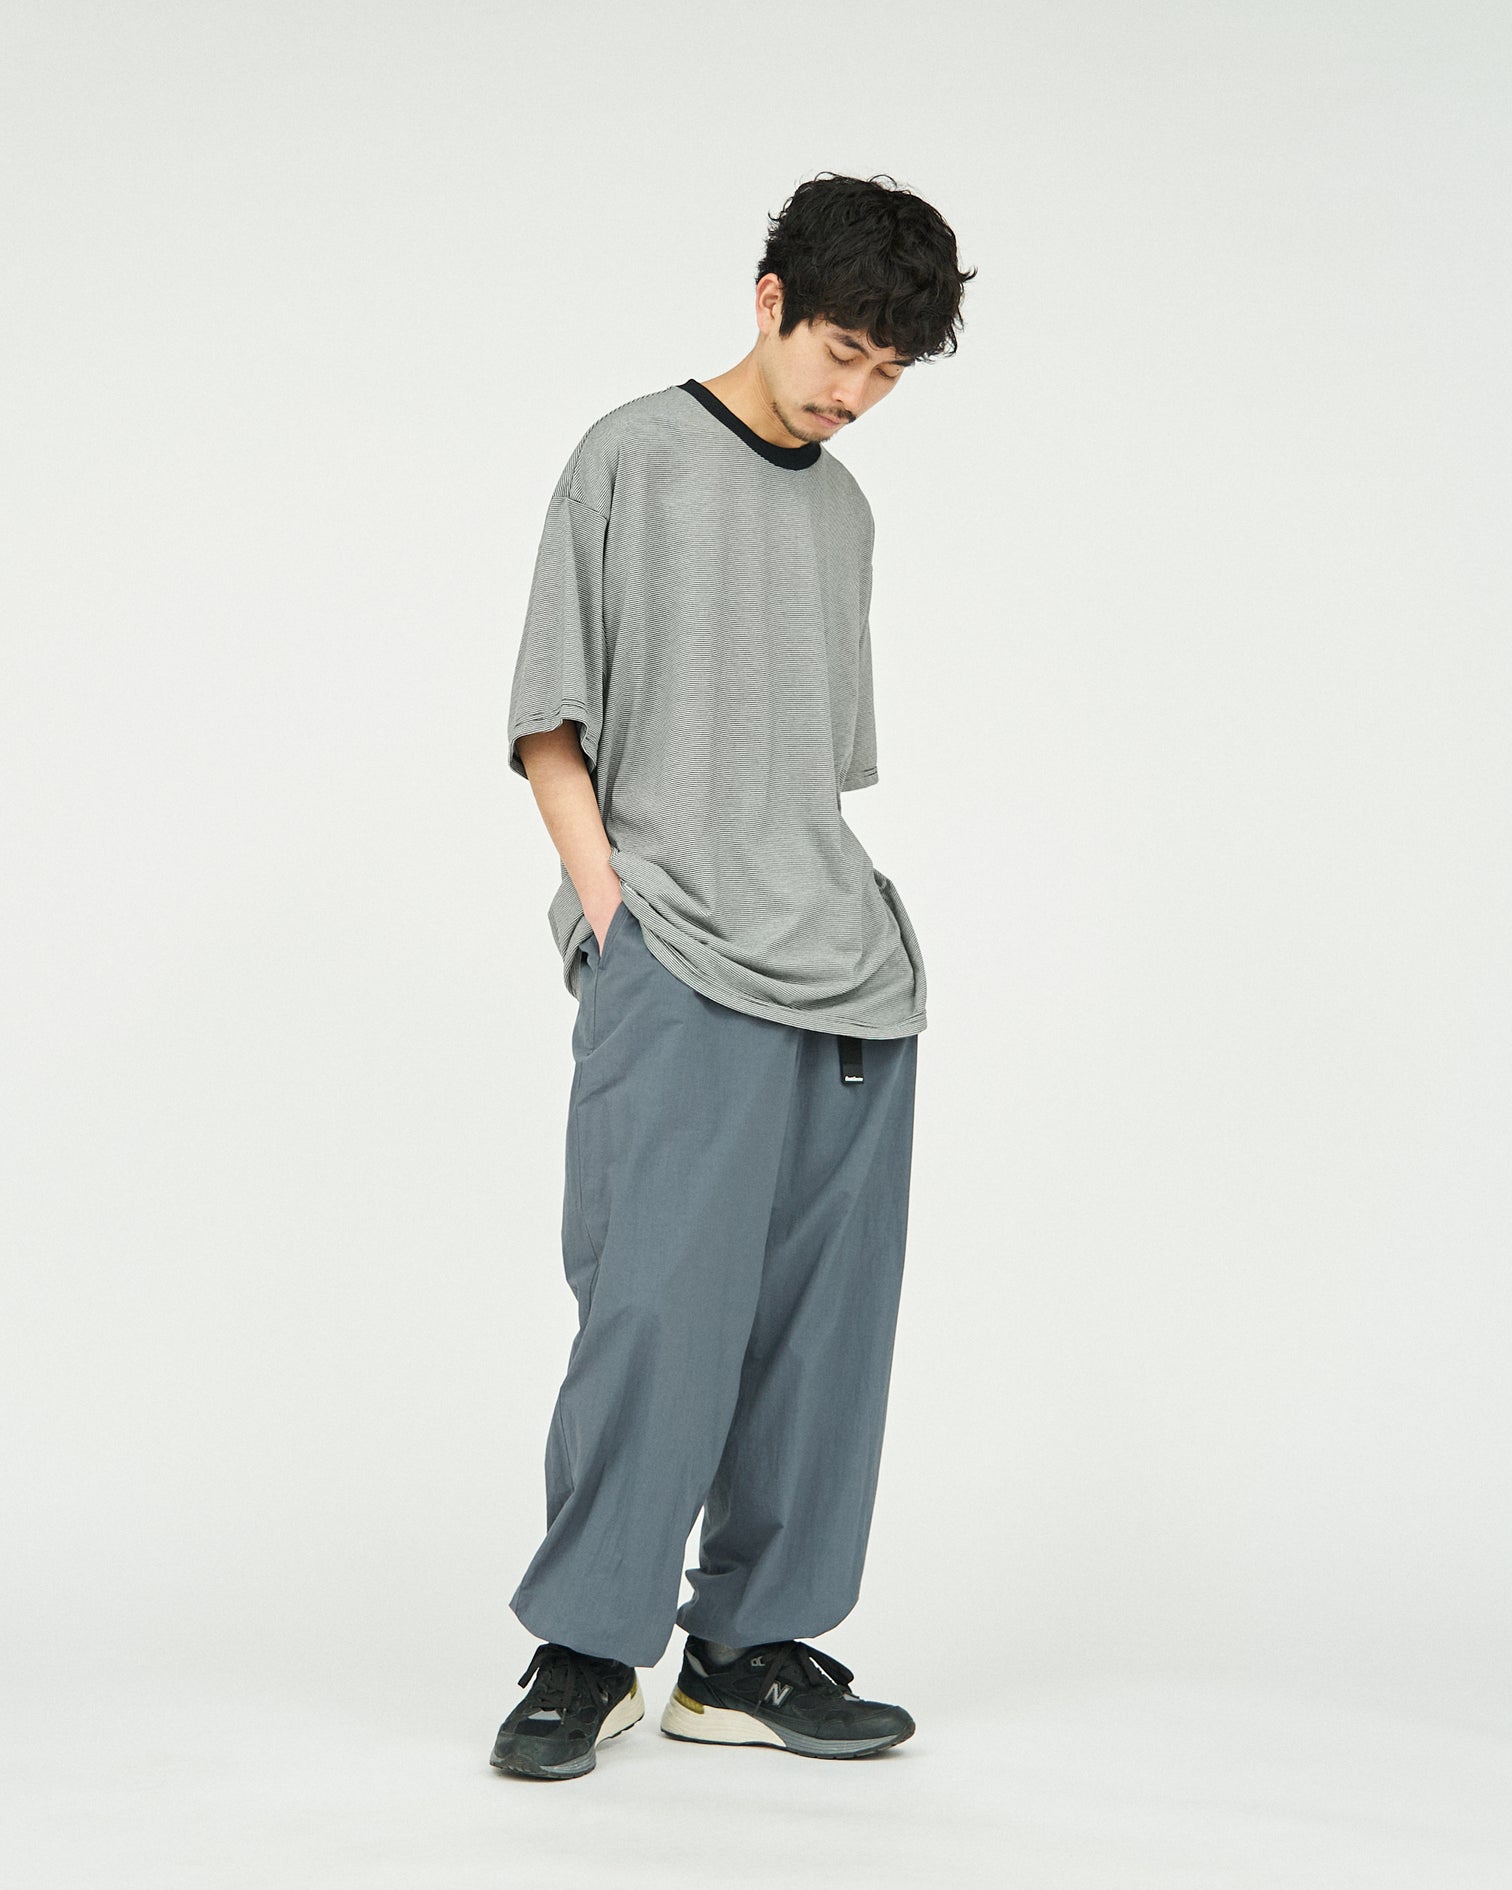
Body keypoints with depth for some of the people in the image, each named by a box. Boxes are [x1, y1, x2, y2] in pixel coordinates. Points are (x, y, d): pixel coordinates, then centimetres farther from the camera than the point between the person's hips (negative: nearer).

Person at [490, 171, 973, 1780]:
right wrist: (609, 897, -9)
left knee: (823, 1316, 4)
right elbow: (550, 718, 0)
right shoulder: (633, 458, 2)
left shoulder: (843, 511, 19)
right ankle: (588, 1647, 0)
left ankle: (747, 1650, 12)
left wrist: (849, 910, 11)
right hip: (677, 962, -6)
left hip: (848, 971, 6)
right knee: (661, 1298, -11)